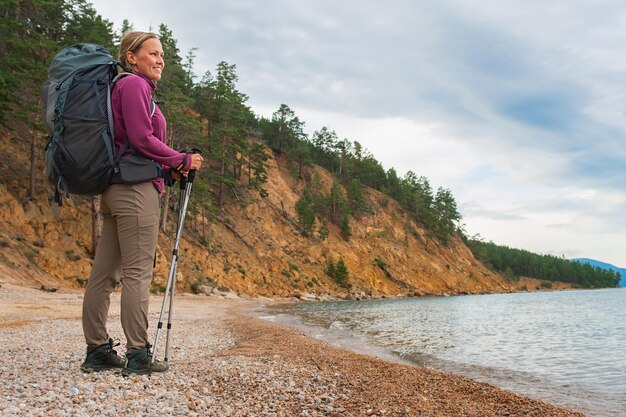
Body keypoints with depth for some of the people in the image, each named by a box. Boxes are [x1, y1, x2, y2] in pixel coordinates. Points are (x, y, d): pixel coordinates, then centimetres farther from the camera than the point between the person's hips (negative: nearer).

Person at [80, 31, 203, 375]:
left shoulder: (129, 86, 23)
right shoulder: (134, 84, -6)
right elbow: (142, 139, -15)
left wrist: (168, 169, 11)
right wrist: (182, 161, -5)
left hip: (115, 190, 10)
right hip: (136, 188, -9)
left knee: (104, 272, 8)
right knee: (138, 271, -7)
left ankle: (98, 350, 14)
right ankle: (138, 355, -3)